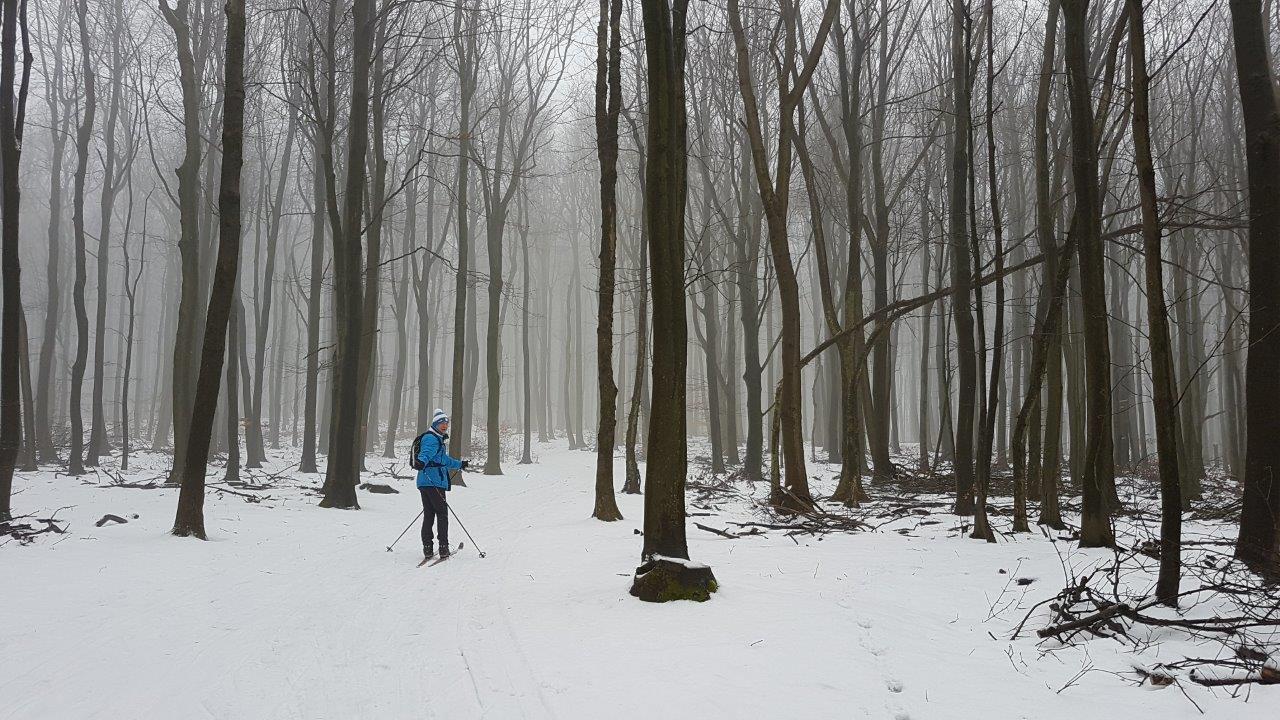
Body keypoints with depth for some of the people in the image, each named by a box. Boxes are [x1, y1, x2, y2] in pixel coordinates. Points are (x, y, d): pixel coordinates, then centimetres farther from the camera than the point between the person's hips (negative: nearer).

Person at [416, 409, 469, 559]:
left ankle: (427, 548, 6)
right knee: (442, 514, -4)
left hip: (425, 483, 10)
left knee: (429, 514, 7)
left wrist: (459, 464, 56)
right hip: (434, 482, -10)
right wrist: (422, 462, -53)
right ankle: (443, 547, -4)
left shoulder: (438, 439, 25)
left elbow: (444, 460, 41)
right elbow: (426, 452, -31)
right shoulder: (431, 439, -8)